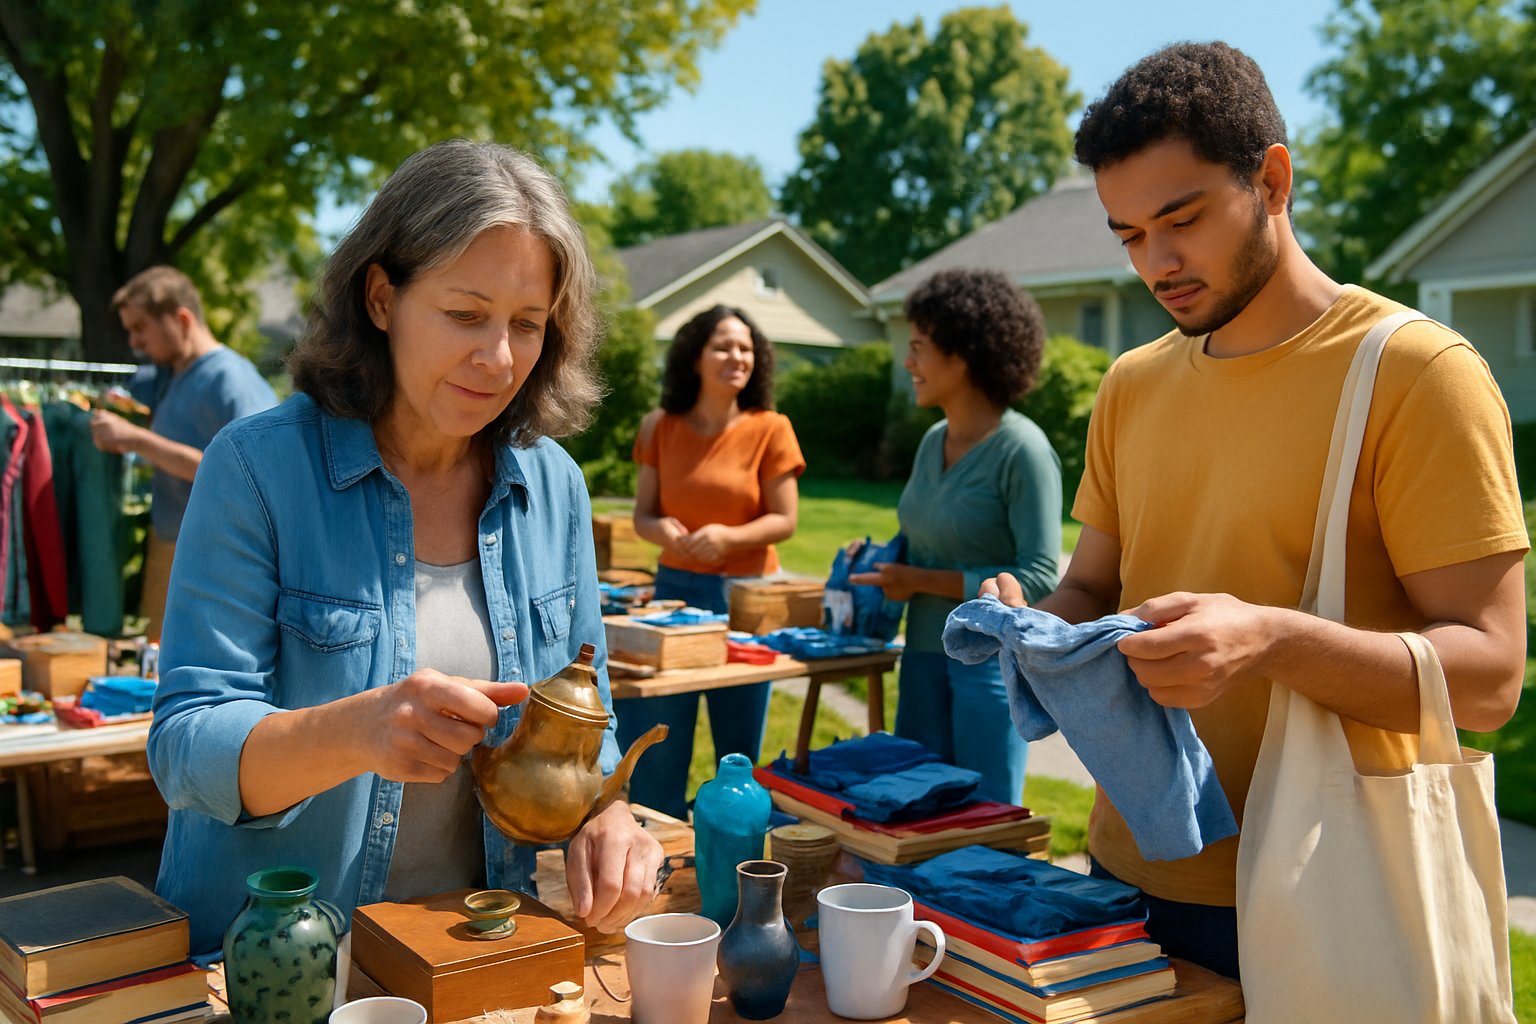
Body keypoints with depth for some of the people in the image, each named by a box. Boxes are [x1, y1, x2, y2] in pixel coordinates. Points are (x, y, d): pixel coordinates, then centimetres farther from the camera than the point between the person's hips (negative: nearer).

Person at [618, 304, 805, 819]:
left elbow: (784, 520, -5)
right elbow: (642, 514, 6)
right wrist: (661, 528, -17)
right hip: (675, 586, 2)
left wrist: (728, 536, -23)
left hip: (746, 595, -2)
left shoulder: (770, 430, -4)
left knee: (740, 751, 9)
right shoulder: (662, 428, 3)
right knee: (656, 745, 3)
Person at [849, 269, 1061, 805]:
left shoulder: (1021, 449, -15)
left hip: (994, 657, -7)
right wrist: (883, 561, 0)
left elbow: (1039, 576, -18)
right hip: (924, 653, 7)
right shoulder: (933, 440, 8)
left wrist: (921, 581, -15)